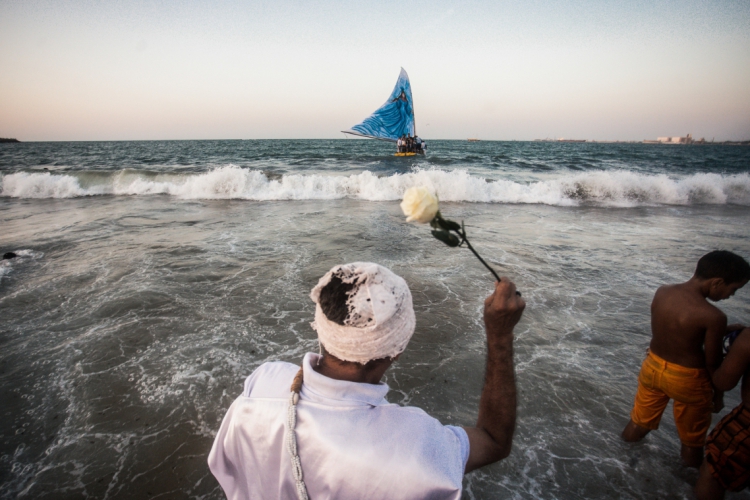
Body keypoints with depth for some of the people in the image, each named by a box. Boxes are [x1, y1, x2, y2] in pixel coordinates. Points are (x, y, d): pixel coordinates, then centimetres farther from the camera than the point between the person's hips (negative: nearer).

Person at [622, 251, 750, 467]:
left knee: (638, 422, 29)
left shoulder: (662, 292, -13)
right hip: (686, 378, -5)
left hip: (653, 365, 5)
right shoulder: (713, 317, -28)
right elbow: (713, 363, -15)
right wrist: (719, 394, 2)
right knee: (692, 434, 25)